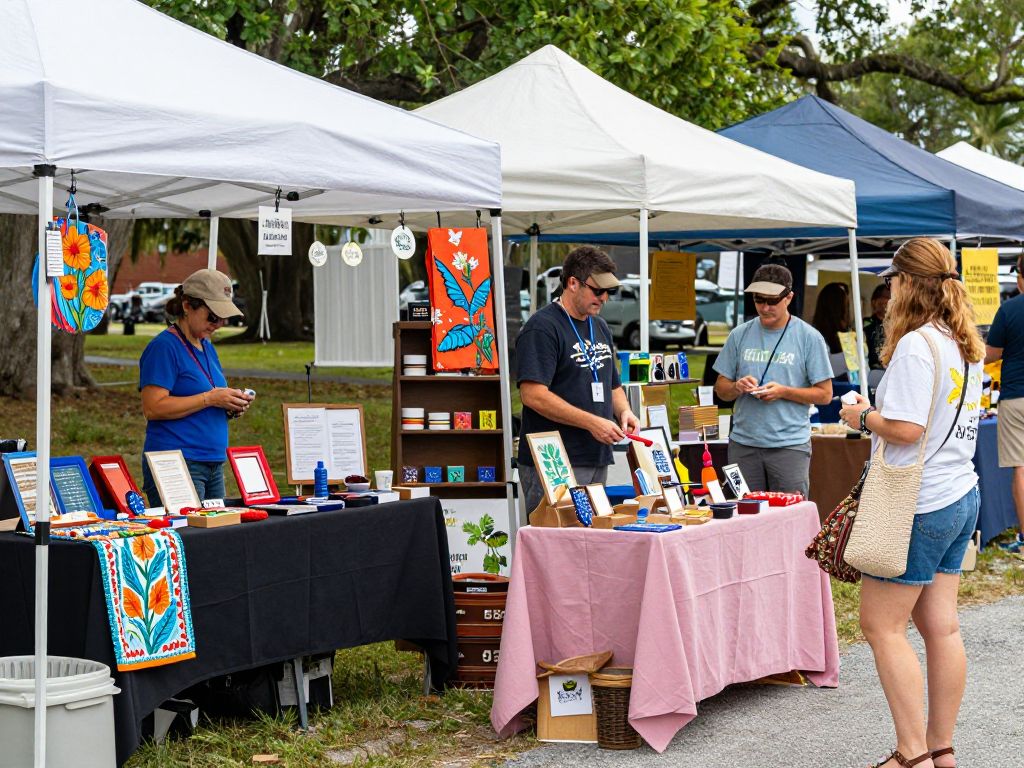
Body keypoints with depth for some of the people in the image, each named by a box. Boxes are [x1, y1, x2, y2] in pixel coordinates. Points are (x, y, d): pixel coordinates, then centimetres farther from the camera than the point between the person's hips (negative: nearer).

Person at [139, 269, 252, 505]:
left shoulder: (207, 348, 18)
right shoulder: (163, 347, -8)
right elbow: (153, 408, -17)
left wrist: (231, 406, 5)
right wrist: (210, 399, -18)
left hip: (214, 464, 9)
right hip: (176, 465, -9)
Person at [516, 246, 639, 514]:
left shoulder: (600, 327, 18)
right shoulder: (541, 328, -10)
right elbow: (533, 394, -19)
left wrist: (623, 411, 5)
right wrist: (591, 422, -20)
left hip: (598, 460, 8)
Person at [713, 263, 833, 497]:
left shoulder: (809, 337, 0)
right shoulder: (739, 335, 9)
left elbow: (825, 394, -1)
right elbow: (721, 388, 13)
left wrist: (784, 392, -14)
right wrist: (738, 387, -9)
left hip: (790, 444, -3)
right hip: (743, 443, 3)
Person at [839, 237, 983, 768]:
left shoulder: (915, 345, -17)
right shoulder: (967, 346, 11)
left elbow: (906, 429, -23)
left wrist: (864, 417, -5)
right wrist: (878, 413, 19)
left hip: (919, 505, -9)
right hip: (961, 496, 9)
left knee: (882, 626, -2)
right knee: (941, 625, 11)